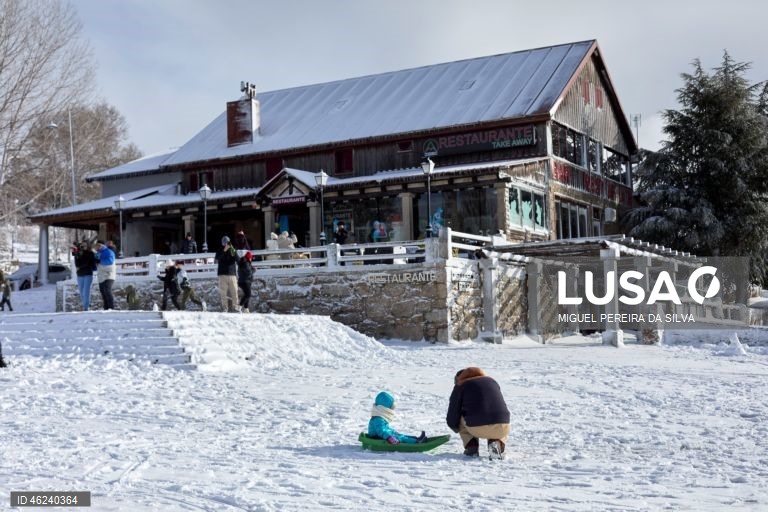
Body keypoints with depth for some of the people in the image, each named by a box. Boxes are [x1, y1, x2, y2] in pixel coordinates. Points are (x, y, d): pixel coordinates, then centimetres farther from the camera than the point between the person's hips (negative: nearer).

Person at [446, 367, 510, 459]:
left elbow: (452, 419, 9)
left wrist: (458, 429, 33)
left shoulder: (459, 387, 12)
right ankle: (498, 443, 7)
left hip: (477, 429, -2)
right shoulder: (492, 381, 26)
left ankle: (471, 448, 12)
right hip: (501, 430, 3)